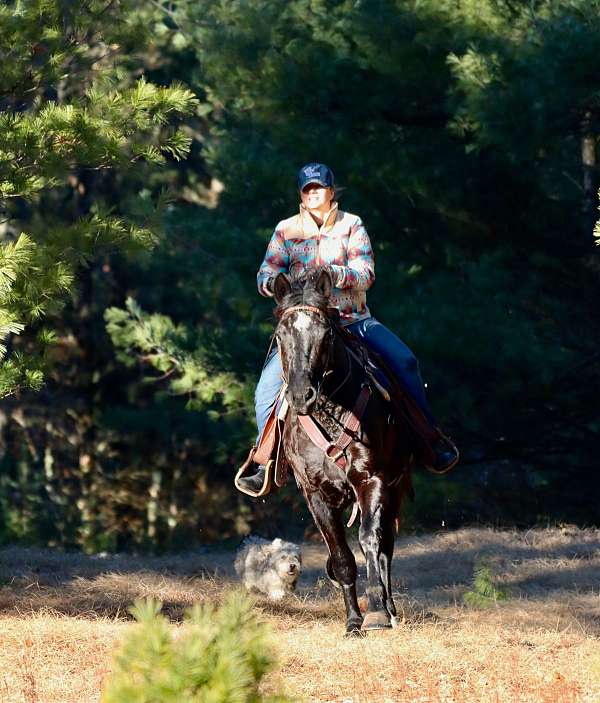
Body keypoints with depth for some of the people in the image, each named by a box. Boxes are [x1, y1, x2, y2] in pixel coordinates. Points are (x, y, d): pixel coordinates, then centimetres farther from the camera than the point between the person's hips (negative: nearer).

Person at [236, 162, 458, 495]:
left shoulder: (352, 226, 4)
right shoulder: (286, 230, 6)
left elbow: (366, 272, -7)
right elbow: (265, 273, 0)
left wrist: (340, 275, -29)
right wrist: (272, 282, -25)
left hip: (353, 319, 0)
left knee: (404, 361, -19)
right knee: (268, 385, -19)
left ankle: (429, 437, -5)